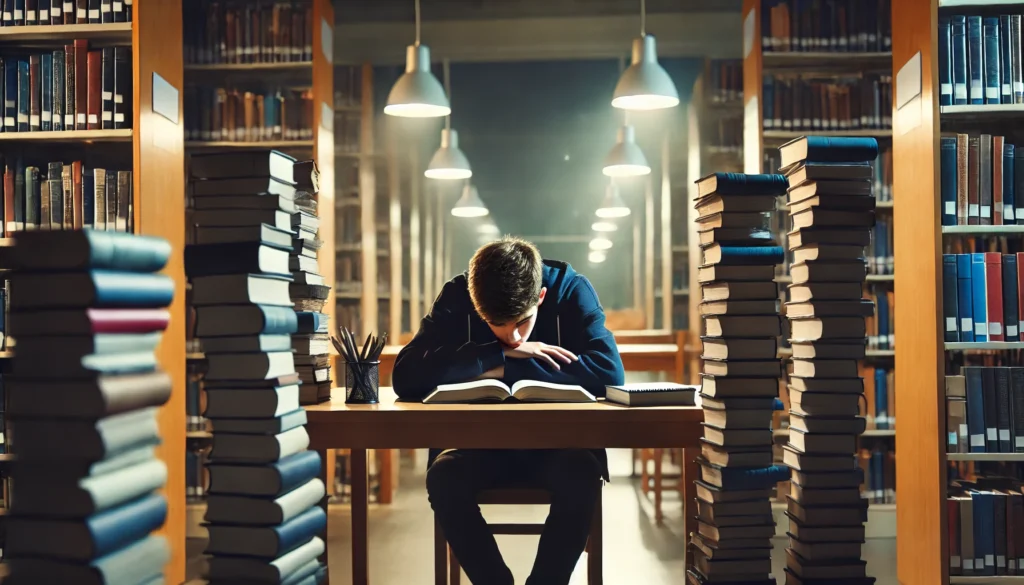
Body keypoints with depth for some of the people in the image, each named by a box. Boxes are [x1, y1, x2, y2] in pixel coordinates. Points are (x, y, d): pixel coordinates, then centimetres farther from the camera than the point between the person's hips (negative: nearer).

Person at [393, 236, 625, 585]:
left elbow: (610, 372, -27)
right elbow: (405, 377, -23)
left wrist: (504, 370, -28)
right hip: (482, 445, 1)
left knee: (582, 474, -32)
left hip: (557, 443, -1)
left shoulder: (571, 290, -14)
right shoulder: (456, 297, -12)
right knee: (442, 476, -29)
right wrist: (499, 353, -29)